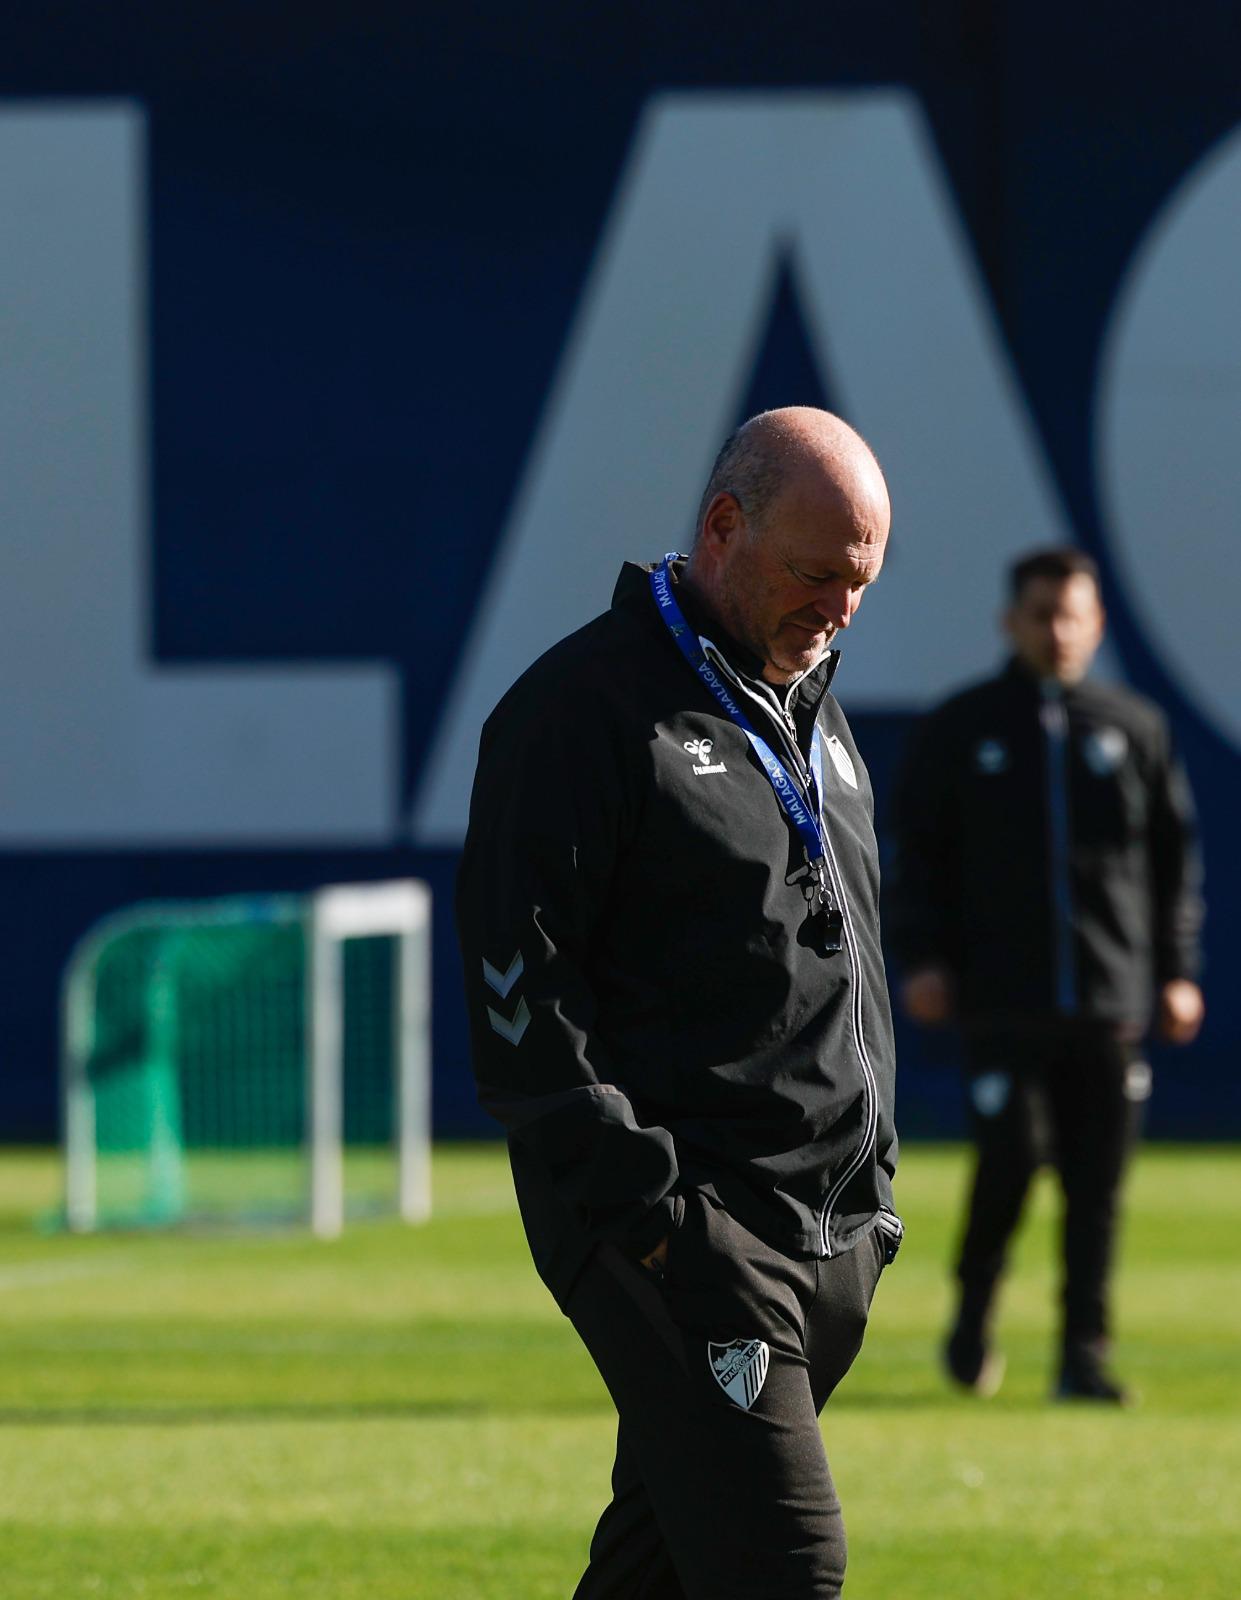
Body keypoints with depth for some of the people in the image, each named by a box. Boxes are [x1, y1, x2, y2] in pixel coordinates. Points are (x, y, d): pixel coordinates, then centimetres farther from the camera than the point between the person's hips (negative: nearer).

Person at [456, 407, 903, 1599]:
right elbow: (515, 973, -14)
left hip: (833, 1235, 8)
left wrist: (869, 1195, 21)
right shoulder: (584, 706, -8)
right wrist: (632, 1197, -19)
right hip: (682, 1232, -8)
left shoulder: (813, 714, 20)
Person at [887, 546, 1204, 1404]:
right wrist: (922, 956, -3)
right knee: (1010, 1158, -10)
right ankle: (974, 1312, 14)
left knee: (1097, 1183, -2)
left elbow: (1177, 857, 13)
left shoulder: (1135, 729, 11)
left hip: (1111, 998, 2)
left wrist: (1177, 972, 6)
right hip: (1002, 995, -2)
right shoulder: (962, 729, 7)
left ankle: (1084, 1355, 4)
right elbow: (919, 850, 8)